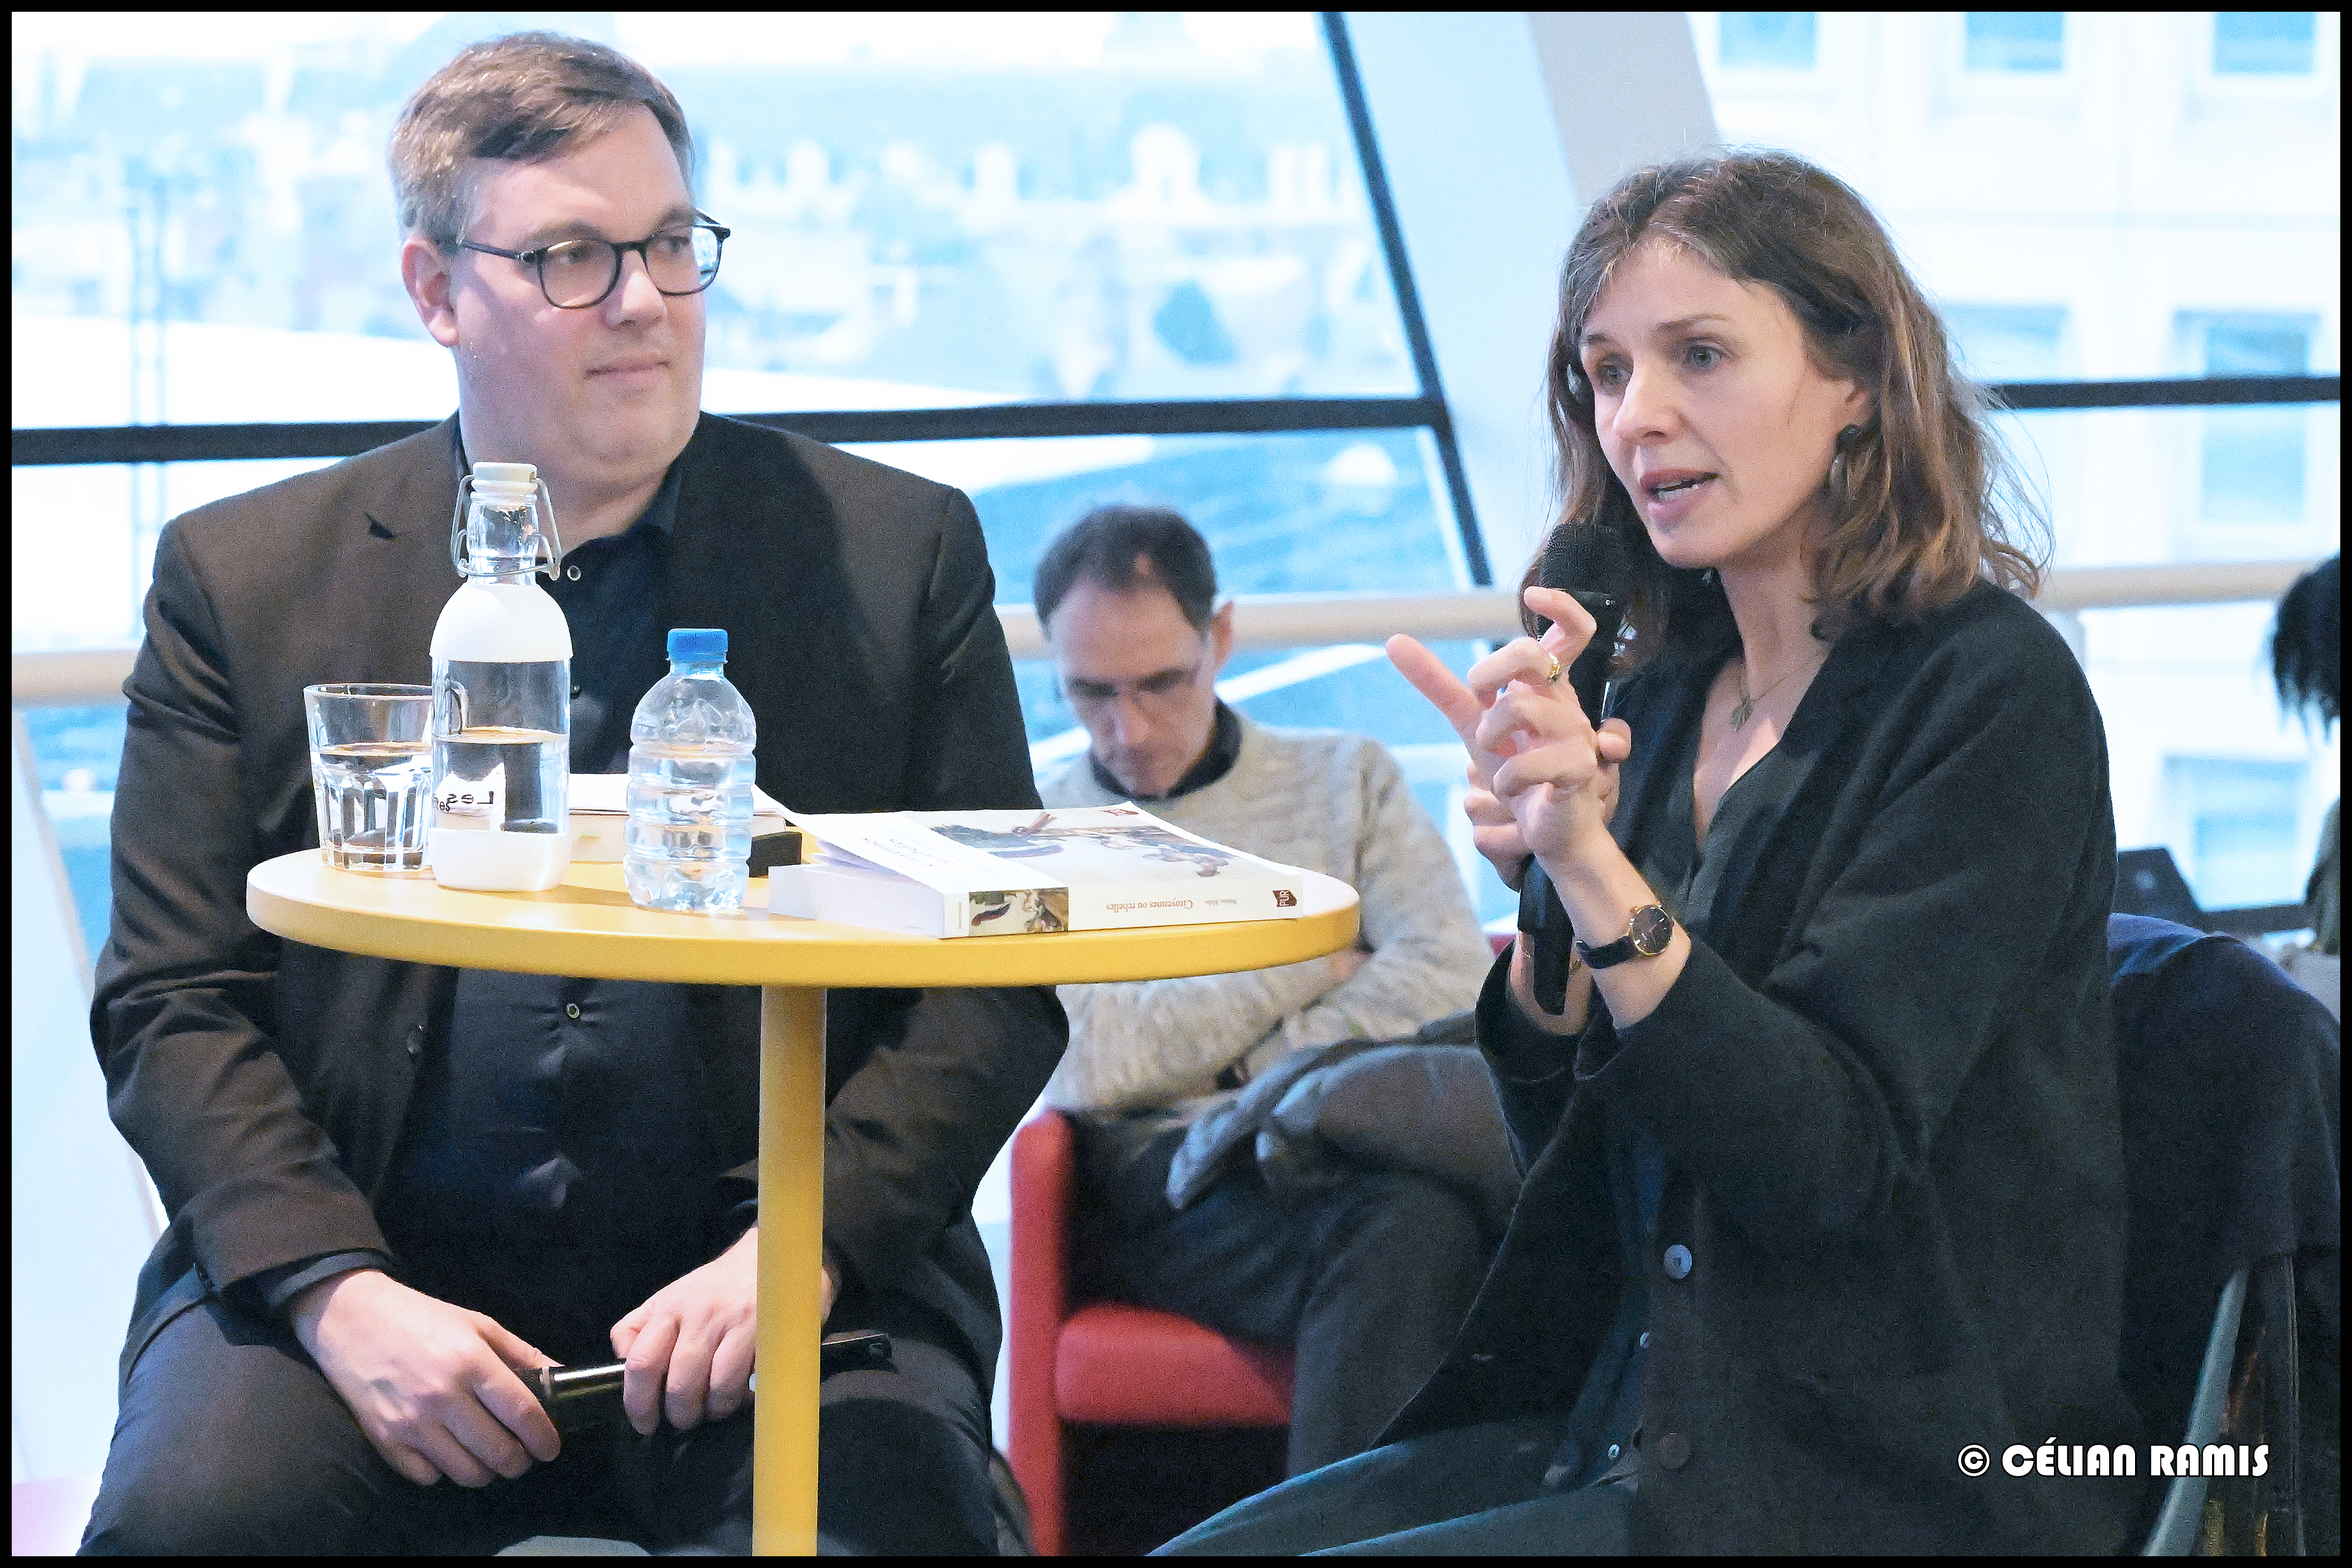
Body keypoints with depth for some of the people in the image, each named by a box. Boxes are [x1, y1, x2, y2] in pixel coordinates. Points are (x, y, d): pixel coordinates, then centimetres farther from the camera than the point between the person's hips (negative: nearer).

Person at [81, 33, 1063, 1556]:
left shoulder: (896, 552, 8)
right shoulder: (244, 576, 9)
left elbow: (994, 985, 6)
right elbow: (173, 1003, 5)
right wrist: (339, 1295, -12)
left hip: (779, 1275, 0)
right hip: (365, 1272, 0)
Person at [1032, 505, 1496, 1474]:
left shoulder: (1344, 779, 22)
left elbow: (1454, 978, 6)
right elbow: (1087, 1063, 0)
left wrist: (1251, 1068, -1)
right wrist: (1318, 965, 5)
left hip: (1353, 1144, 2)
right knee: (1406, 1224, -36)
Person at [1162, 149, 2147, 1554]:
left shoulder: (1990, 696, -12)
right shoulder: (1670, 701, 9)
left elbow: (1833, 1162, -19)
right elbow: (1574, 1163, 11)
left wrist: (1597, 865, -27)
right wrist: (1536, 885, -7)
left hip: (1897, 1484, -7)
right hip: (1644, 1423, 7)